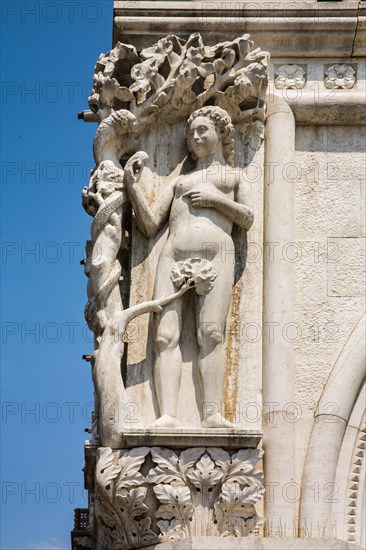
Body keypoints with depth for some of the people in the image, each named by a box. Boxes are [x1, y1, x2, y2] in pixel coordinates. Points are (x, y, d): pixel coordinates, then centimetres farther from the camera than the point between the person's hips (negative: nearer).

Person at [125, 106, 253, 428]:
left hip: (215, 254, -2)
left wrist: (216, 199, 0)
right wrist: (133, 187, 12)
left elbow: (247, 218, 11)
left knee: (211, 333, -21)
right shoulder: (179, 181, 32)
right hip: (173, 255, 3)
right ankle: (168, 416, -30)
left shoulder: (235, 175, 27)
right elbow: (150, 226, 21)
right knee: (166, 335, -17)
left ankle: (213, 414, -32)